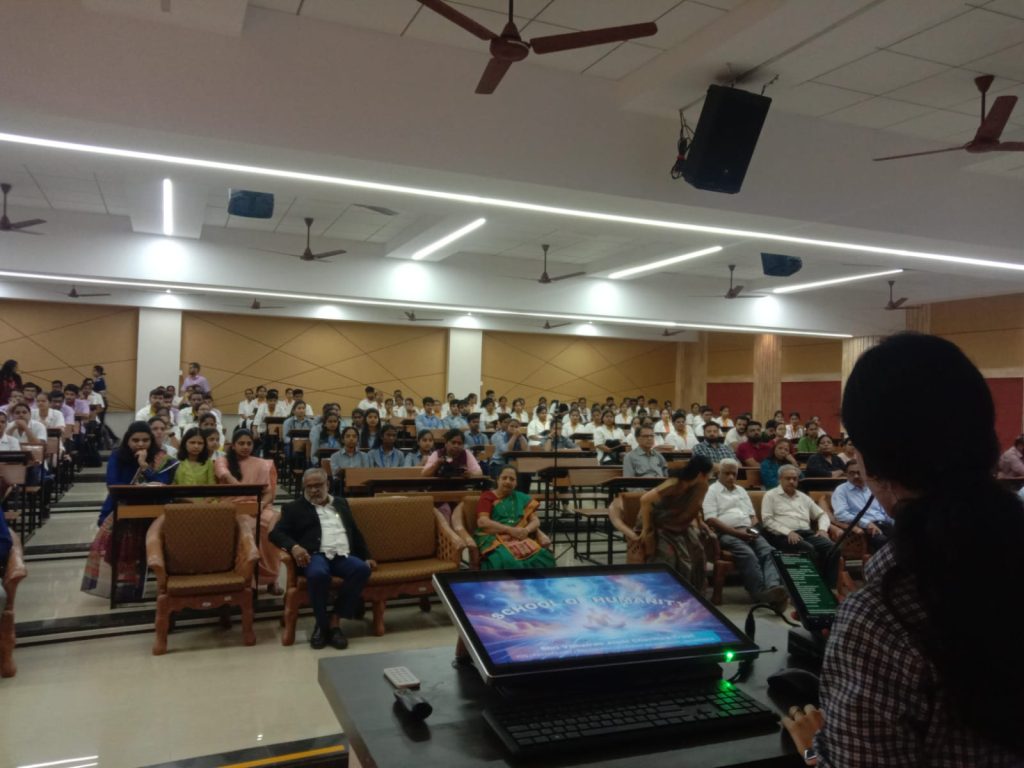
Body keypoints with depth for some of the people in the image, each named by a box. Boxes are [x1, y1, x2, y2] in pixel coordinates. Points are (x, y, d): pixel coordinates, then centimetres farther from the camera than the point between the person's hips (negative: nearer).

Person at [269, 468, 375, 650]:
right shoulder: (294, 507, 15)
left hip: (343, 556, 3)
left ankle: (335, 621, -19)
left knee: (362, 569, -30)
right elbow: (276, 533, 3)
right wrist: (294, 546, -17)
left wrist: (366, 556, 14)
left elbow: (355, 532, 26)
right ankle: (321, 624, -14)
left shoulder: (341, 503, 26)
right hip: (316, 555, -3)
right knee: (318, 574, -38)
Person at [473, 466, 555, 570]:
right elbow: (482, 522, -7)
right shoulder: (487, 497, 6)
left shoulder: (522, 498, 19)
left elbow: (535, 521, 14)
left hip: (519, 537, 4)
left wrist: (526, 530, -10)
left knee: (543, 557, -28)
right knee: (505, 561, -39)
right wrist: (510, 530, -15)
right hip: (493, 538, -4)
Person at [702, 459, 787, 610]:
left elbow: (753, 515, 27)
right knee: (748, 554, -35)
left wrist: (752, 528, 2)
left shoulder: (741, 490, 28)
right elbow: (711, 520, -6)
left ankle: (774, 587, -47)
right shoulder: (712, 491, 6)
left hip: (748, 532, 6)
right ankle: (761, 593, -42)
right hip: (727, 533, -6)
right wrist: (737, 532, -13)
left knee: (769, 551, -26)